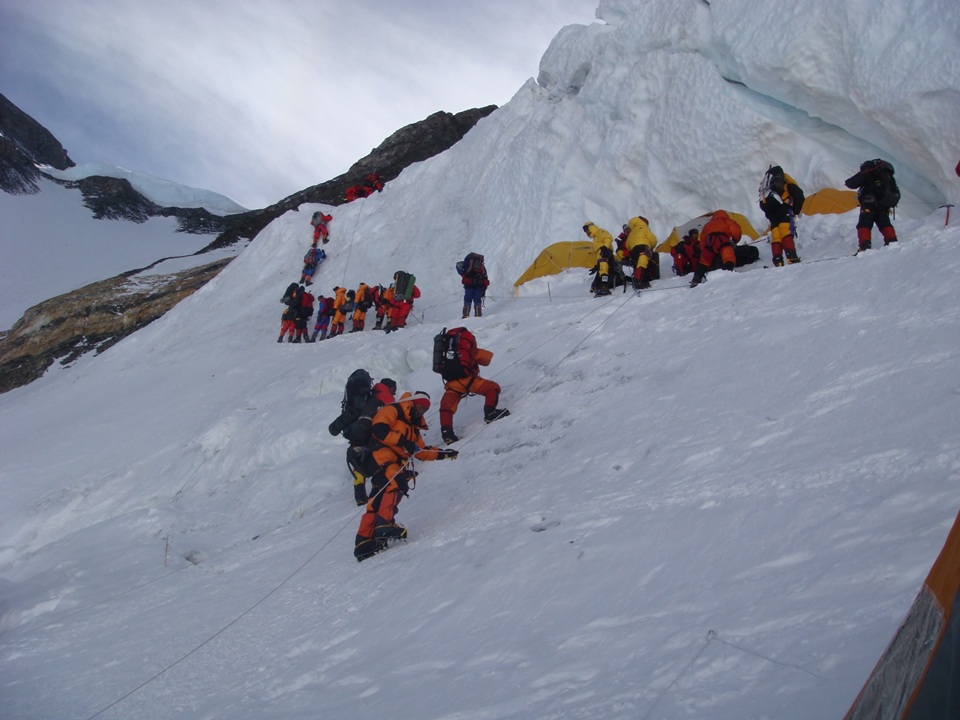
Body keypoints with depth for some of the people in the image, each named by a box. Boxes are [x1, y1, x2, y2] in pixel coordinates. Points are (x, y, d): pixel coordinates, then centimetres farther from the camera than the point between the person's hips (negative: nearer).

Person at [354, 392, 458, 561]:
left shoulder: (413, 426, 31)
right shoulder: (392, 411, 3)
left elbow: (421, 451, 30)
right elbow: (379, 430, -14)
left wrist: (443, 454, 19)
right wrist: (403, 441, -18)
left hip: (397, 463, 9)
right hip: (382, 456, -9)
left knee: (377, 502, 2)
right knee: (397, 482, -30)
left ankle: (364, 543, -2)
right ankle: (384, 523, -37)